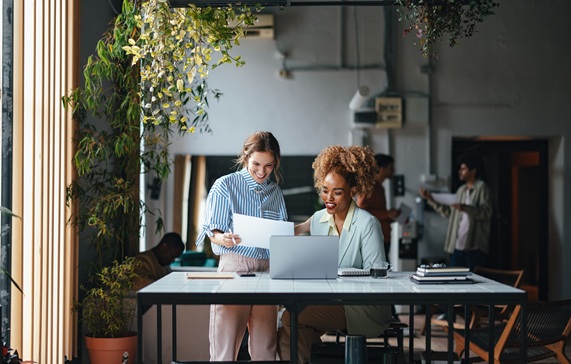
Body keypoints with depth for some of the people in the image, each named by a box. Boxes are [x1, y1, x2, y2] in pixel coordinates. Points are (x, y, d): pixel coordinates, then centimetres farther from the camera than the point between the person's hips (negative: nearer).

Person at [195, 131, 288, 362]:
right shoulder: (225, 185, 3)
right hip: (234, 265, -4)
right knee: (225, 348, -7)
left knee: (265, 349, 1)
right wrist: (224, 239, -22)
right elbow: (213, 232, 0)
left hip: (267, 268, 4)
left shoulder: (275, 192, 17)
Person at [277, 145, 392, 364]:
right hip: (326, 300, 6)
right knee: (286, 335, -23)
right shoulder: (317, 219, 10)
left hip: (364, 307, -6)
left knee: (291, 319, -22)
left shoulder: (366, 224, -10)